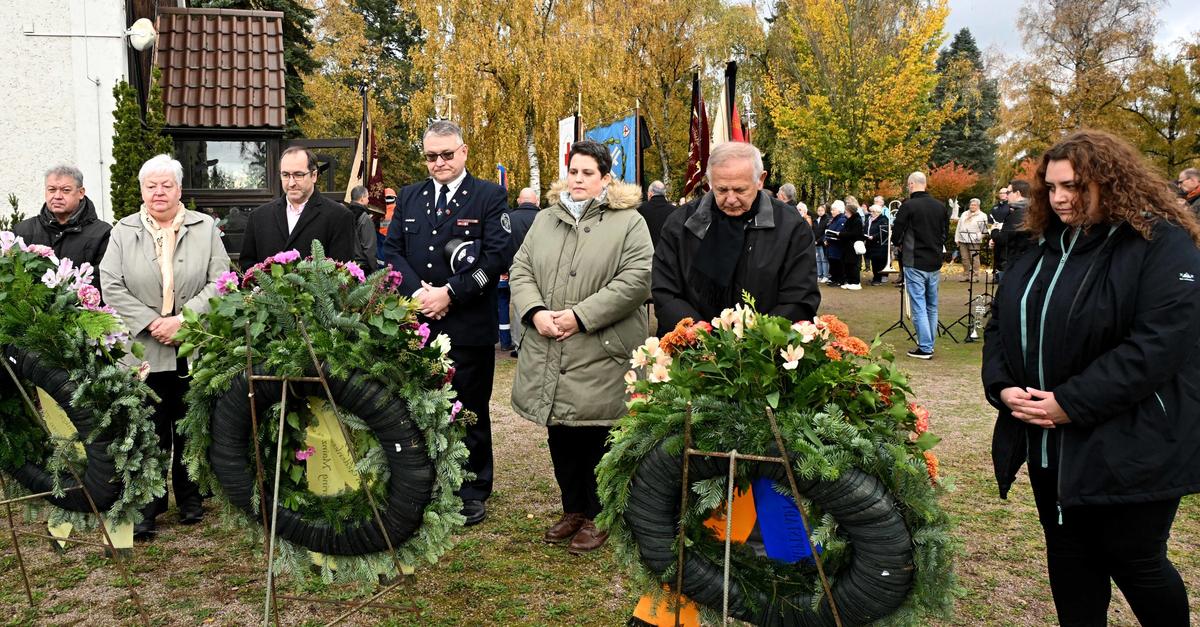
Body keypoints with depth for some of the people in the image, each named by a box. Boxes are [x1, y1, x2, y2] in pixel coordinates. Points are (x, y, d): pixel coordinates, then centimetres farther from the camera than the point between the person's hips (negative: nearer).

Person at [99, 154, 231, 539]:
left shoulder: (205, 229, 5)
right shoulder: (123, 232, 6)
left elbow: (219, 283, -3)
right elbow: (111, 286, -1)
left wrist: (182, 319, -13)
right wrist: (150, 323, -11)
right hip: (144, 349, 0)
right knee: (149, 432, 2)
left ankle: (191, 499, 24)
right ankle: (148, 505, 13)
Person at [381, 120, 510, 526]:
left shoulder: (490, 196, 0)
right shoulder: (409, 197, 14)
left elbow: (498, 256, -10)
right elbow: (392, 251, 8)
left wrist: (450, 293, -15)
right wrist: (418, 292, -9)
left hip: (469, 327, -3)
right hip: (416, 325, 4)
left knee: (470, 412, 6)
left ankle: (473, 492, 19)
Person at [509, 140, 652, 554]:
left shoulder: (628, 223, -3)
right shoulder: (545, 221, 14)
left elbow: (636, 279, -13)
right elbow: (521, 270, 11)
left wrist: (581, 316, -17)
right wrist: (535, 312, -8)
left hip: (599, 354, -5)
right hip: (548, 355, 5)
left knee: (594, 438, 2)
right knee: (560, 436, 13)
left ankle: (596, 516, 19)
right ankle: (572, 509, 30)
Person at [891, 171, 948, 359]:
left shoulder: (908, 206, -13)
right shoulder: (940, 206, 4)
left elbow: (896, 236, -10)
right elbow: (946, 232, 14)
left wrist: (901, 243, 11)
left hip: (915, 263, -6)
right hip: (935, 263, 6)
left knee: (919, 307, -2)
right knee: (932, 306, 15)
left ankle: (925, 348, -3)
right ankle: (929, 343, 23)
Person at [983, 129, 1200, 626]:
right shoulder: (1042, 250, 10)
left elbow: (1159, 343, -23)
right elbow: (1000, 325, 12)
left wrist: (1071, 404, -24)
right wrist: (1002, 386, -7)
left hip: (1129, 448, -6)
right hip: (1049, 445, 7)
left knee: (1135, 563, 6)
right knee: (1068, 557, 16)